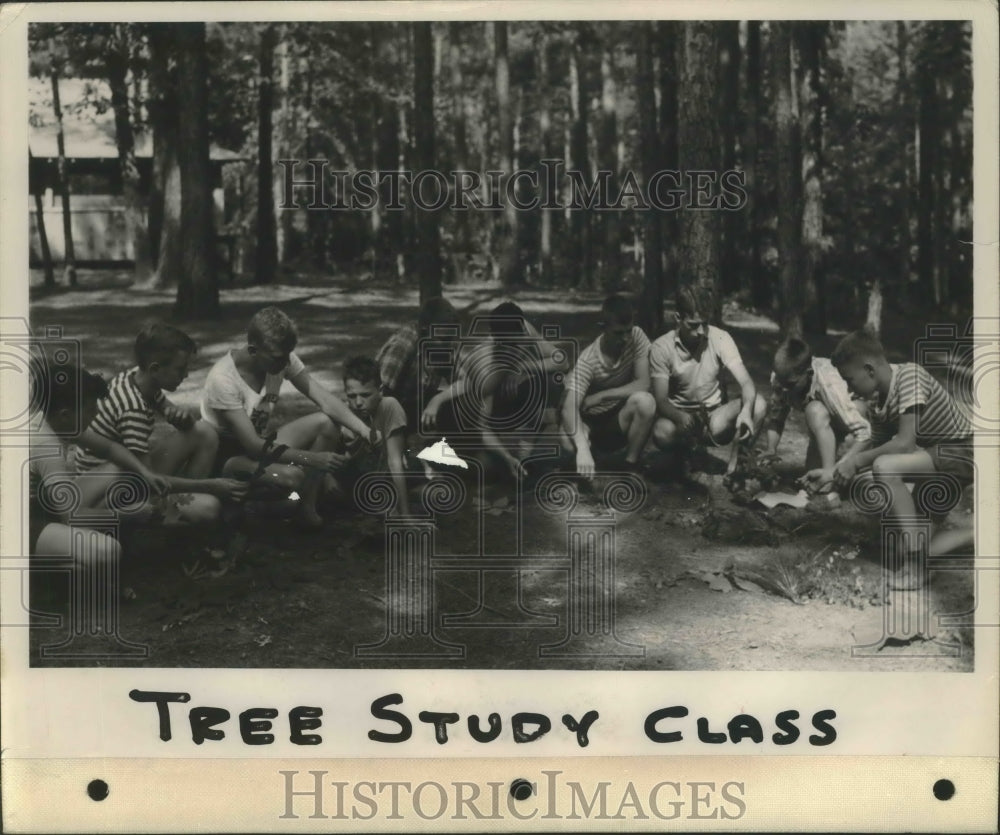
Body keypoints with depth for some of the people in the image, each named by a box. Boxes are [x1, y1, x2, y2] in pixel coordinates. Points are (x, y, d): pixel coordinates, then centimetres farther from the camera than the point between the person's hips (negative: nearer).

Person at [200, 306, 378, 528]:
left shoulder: (281, 358, -10)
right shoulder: (223, 379, -29)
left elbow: (325, 400, -13)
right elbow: (253, 446, -29)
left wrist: (365, 431, -29)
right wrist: (312, 459, -33)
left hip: (261, 443, 7)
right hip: (228, 458, -7)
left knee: (328, 423, -13)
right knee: (291, 476, -35)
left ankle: (307, 507, -5)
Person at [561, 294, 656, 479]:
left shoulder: (636, 337, -15)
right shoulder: (587, 361, -24)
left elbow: (643, 384, -18)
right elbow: (570, 407, -35)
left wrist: (601, 396, -23)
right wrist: (583, 449, -52)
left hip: (619, 422, 2)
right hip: (589, 423, -2)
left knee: (645, 401, -31)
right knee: (567, 442, -37)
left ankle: (630, 465, -13)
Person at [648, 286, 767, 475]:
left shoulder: (720, 339, -12)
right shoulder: (661, 348, -15)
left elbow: (746, 383, -19)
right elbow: (660, 400, -17)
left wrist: (746, 410, -42)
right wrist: (680, 417, -41)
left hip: (714, 413, 2)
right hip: (679, 415, -2)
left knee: (758, 404, -26)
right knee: (661, 433, -37)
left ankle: (735, 465, -10)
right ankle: (685, 448, 1)